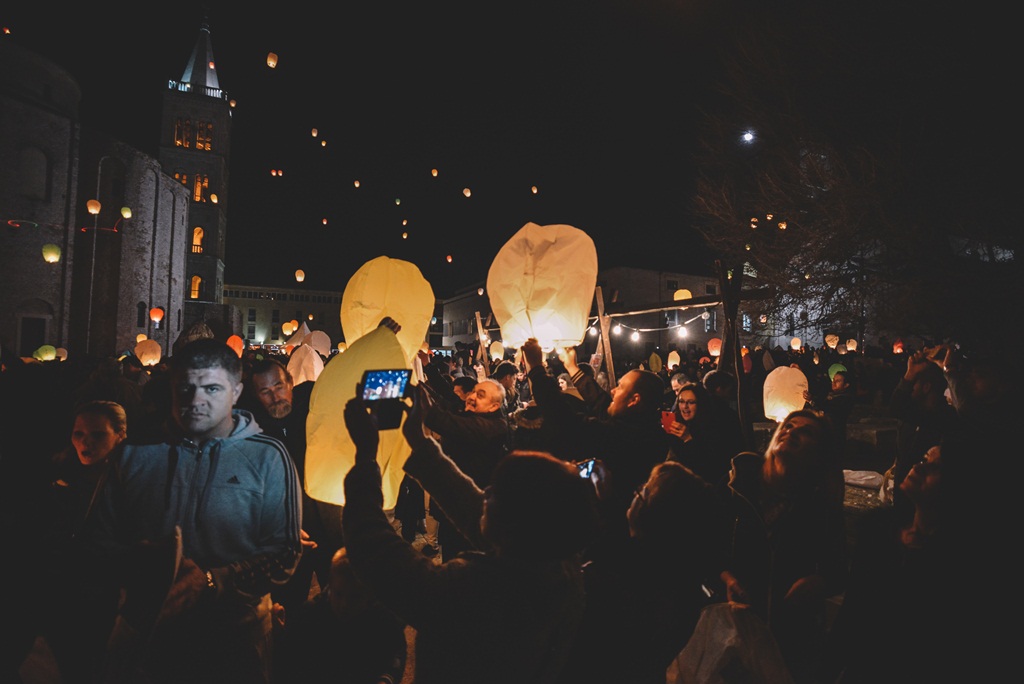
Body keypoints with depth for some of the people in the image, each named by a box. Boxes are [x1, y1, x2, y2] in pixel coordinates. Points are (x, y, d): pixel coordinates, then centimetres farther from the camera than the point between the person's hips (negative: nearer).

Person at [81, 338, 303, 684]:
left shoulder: (268, 458, -10)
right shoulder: (135, 454, 2)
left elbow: (283, 555, -13)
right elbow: (98, 538, 5)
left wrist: (210, 582, -23)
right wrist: (137, 560, -13)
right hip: (142, 632, 3)